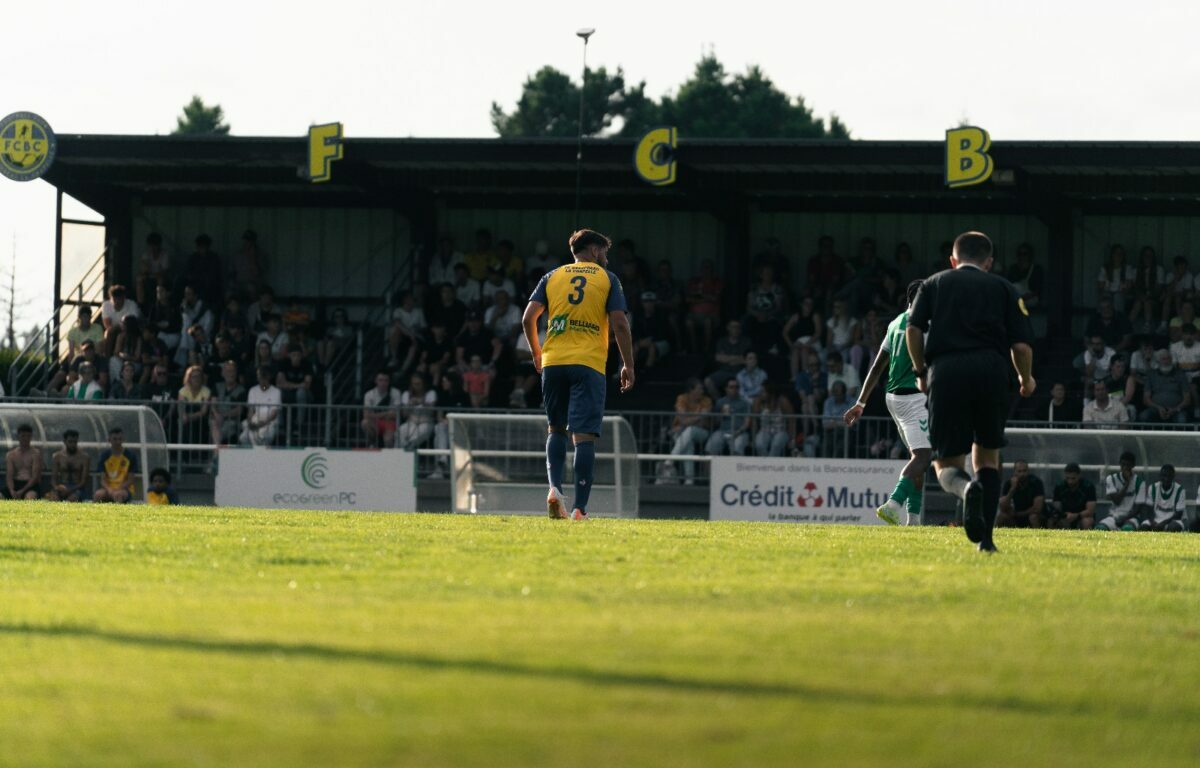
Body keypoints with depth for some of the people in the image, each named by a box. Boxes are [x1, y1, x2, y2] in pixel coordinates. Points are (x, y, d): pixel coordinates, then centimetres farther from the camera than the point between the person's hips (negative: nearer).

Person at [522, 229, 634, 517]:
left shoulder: (552, 277, 12)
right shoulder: (607, 279, 6)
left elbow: (528, 318, 5)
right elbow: (620, 324, -2)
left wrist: (537, 352, 20)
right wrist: (628, 366, 4)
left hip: (553, 362, 3)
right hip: (589, 364, -3)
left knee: (556, 428, 18)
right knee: (584, 436, -6)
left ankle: (554, 488, -3)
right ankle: (580, 507, -13)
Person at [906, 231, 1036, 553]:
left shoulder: (933, 284, 20)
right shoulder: (1003, 288, 19)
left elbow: (913, 330, 4)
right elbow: (1021, 345, 9)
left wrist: (921, 372, 18)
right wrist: (1026, 380, 27)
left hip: (946, 372, 0)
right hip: (991, 368, 1)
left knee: (946, 463, 6)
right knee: (987, 455, 17)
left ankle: (966, 488, -30)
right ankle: (984, 538, 5)